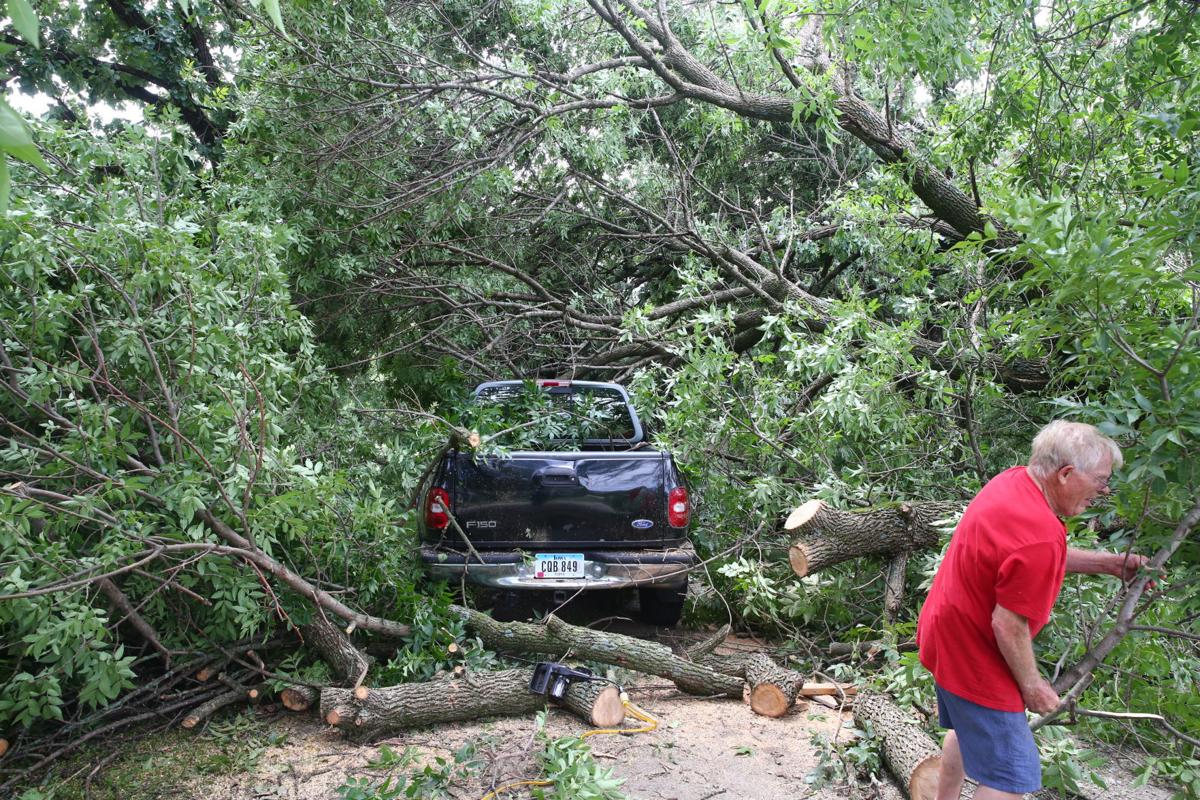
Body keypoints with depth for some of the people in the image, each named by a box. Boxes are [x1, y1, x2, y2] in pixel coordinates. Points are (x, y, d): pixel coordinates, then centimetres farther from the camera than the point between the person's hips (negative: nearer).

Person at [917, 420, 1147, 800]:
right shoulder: (1040, 536, -32)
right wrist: (1032, 686, -12)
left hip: (945, 636, 10)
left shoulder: (1014, 480, -4)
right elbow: (1008, 624, -27)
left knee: (966, 728, 31)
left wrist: (1108, 563, 6)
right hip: (975, 659, -10)